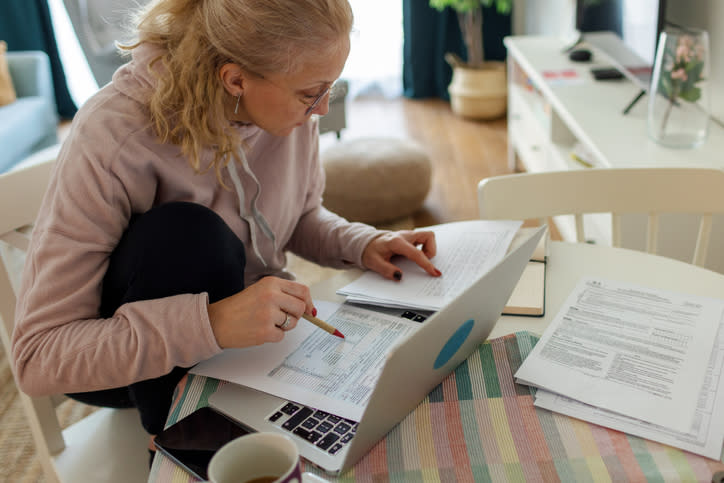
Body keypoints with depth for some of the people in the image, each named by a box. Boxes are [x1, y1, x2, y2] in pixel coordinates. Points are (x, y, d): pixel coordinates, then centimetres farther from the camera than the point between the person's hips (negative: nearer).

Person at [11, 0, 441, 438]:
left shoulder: (289, 106, -13)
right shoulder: (109, 140, -30)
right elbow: (38, 356, -29)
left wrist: (362, 244, -15)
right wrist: (209, 324, -42)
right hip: (130, 365, -3)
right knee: (187, 233, -34)